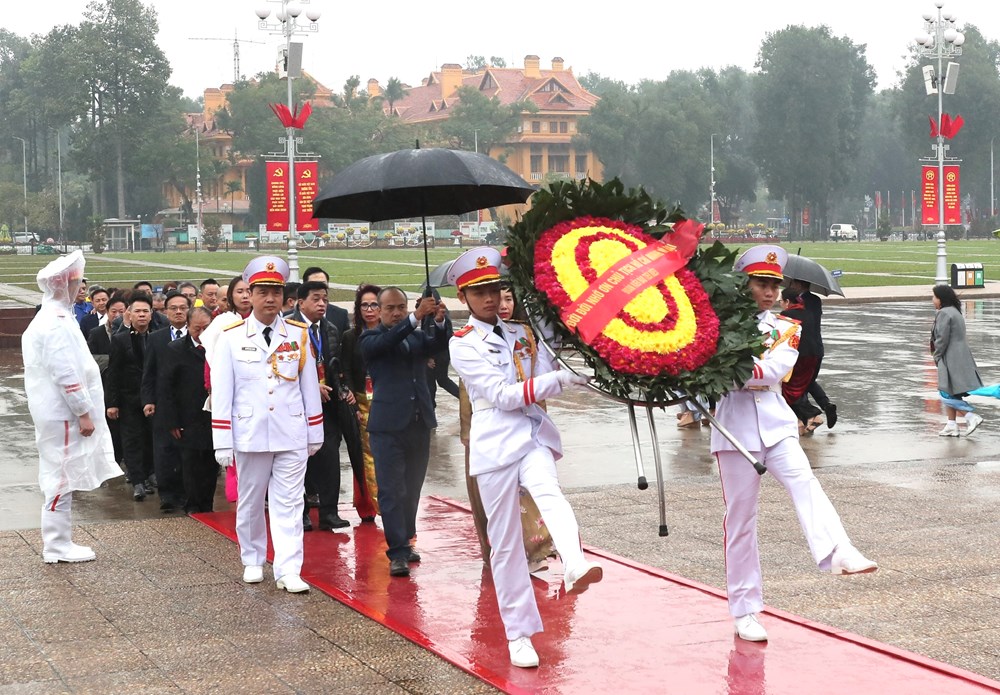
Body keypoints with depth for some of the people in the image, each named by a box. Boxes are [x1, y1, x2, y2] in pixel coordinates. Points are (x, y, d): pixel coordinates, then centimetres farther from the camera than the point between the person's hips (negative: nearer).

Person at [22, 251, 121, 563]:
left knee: (60, 479, 14)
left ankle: (58, 543, 21)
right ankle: (57, 546, 3)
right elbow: (66, 374, -22)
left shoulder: (47, 318, 15)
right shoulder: (57, 322, -18)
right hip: (63, 415, -10)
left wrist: (84, 411, 20)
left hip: (55, 413, 10)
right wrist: (84, 413, -17)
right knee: (61, 479, -4)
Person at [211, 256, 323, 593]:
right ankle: (253, 561, 28)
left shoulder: (299, 335, 4)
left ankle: (288, 571, -3)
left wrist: (315, 434, 9)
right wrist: (222, 443, -5)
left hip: (292, 436, 0)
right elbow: (221, 393, -1)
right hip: (250, 435, 0)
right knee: (250, 502, 12)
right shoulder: (231, 337, -1)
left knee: (289, 503, -2)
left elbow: (309, 386, 8)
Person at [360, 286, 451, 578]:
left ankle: (404, 542, 23)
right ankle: (398, 552, -7)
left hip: (420, 423, 5)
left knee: (412, 489, 12)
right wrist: (416, 317, -31)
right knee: (391, 491, -7)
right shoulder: (371, 338, 2)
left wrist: (440, 321, -24)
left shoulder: (418, 337, 15)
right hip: (388, 425, -5)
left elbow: (440, 342, -3)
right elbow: (385, 342, -19)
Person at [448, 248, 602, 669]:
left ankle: (575, 567, -55)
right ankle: (519, 634, 11)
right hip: (495, 443, -3)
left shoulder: (520, 335, 15)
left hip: (534, 436, 3)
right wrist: (561, 379, -19)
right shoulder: (462, 345, -1)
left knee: (548, 492, -30)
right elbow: (503, 395, -12)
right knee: (505, 543, 1)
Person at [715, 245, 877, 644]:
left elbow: (774, 370, -7)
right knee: (740, 518, 0)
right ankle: (745, 613, 6)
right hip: (734, 426, -1)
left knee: (803, 481, -27)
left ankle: (836, 554, -49)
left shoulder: (786, 330, 12)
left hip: (775, 423, 2)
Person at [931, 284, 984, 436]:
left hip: (951, 359, -10)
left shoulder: (944, 314, -16)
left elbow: (942, 339, -19)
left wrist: (936, 357, -6)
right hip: (961, 356, 10)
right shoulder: (955, 312, 16)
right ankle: (951, 426, 15)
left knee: (947, 394, -6)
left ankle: (971, 417, -10)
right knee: (951, 394, 14)